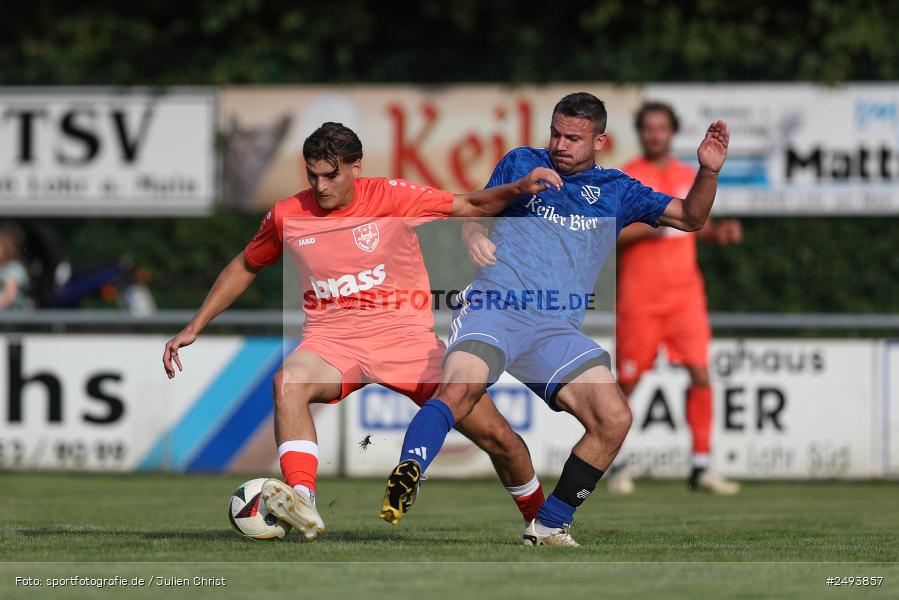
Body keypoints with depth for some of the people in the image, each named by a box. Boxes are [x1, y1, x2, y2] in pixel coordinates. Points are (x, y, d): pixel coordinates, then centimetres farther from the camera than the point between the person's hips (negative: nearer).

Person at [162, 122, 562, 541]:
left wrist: (518, 188, -18)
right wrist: (194, 328, 18)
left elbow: (470, 206, 1)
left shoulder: (390, 196, -4)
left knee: (499, 438, -8)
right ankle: (301, 500, -52)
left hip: (405, 334, -1)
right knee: (289, 381, -37)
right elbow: (245, 267, 19)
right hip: (331, 339, 1)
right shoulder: (287, 215, 3)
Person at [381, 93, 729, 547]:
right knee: (460, 388, -32)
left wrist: (708, 172, -1)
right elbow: (474, 210, 21)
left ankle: (549, 526, -2)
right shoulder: (522, 163, 15)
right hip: (495, 306, -2)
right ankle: (404, 479, -43)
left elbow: (690, 218, 17)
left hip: (557, 330, 3)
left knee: (614, 420, -14)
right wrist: (473, 234, -3)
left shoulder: (616, 190, 18)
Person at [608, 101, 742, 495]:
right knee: (628, 381, 1)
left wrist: (721, 233, 2)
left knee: (700, 372, -7)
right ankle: (615, 465, 18)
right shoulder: (626, 178, -2)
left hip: (685, 294, 4)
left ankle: (701, 467, -4)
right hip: (640, 297, -4)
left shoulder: (688, 177, 12)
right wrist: (648, 228, -20)